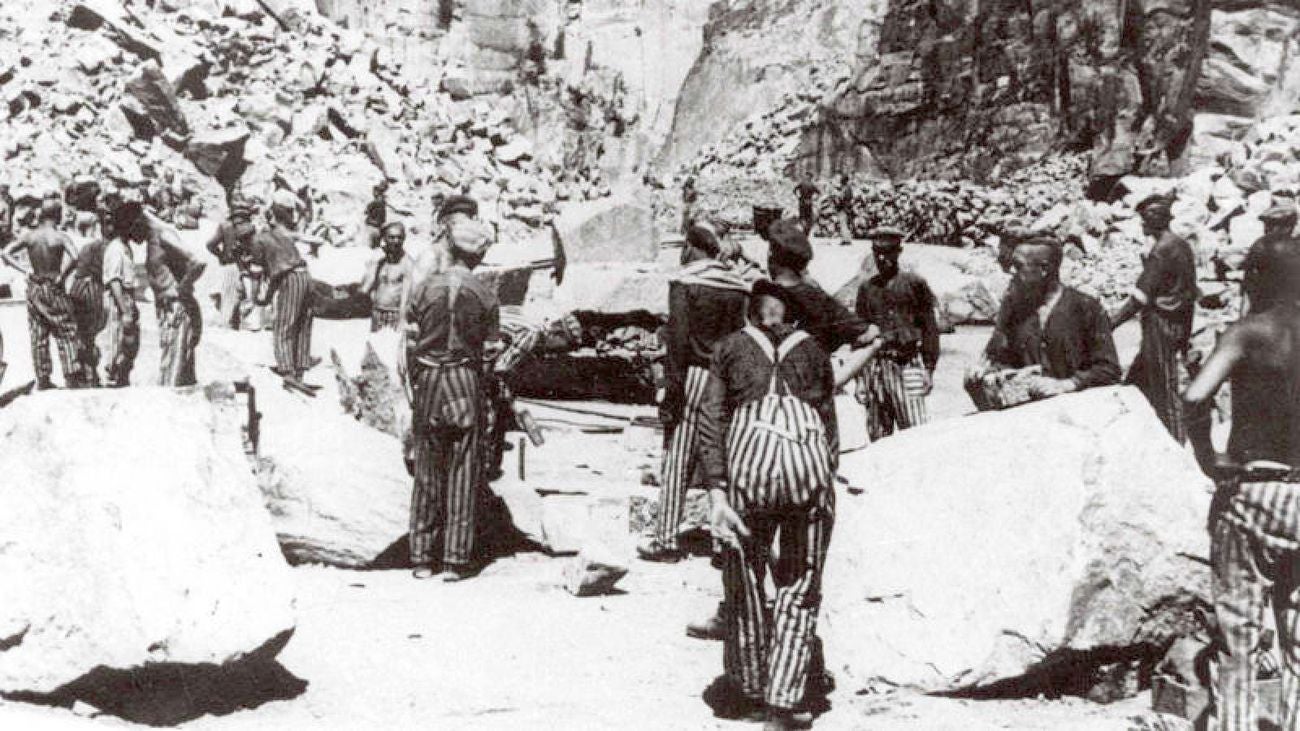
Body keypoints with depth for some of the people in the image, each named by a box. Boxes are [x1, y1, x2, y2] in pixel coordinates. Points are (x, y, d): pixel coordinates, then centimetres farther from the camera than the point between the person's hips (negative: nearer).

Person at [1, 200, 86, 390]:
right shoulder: (60, 237, -12)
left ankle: (43, 379, 16)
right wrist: (62, 276, -17)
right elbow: (74, 257, -29)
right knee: (67, 333, 4)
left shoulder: (29, 236, -1)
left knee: (39, 336, 12)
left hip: (34, 287, 4)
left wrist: (24, 270, -3)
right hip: (54, 289, -4)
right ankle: (72, 377, 1)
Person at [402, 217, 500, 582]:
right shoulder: (485, 296, -4)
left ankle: (422, 557, 11)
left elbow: (409, 344, 1)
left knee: (427, 470, 9)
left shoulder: (424, 288, -2)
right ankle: (456, 560, 3)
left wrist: (412, 387, 11)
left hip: (428, 380, 2)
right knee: (464, 472, 4)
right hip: (466, 382, -1)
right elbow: (491, 350, 0)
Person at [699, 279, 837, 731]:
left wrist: (716, 489, 2)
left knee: (746, 582, 13)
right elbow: (829, 427, 16)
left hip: (749, 457, 0)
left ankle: (752, 694, 22)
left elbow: (710, 421, 6)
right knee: (800, 586, 7)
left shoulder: (730, 348, 18)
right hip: (808, 458, 0)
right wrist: (825, 484, 19)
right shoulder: (813, 351, 20)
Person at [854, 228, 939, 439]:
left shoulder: (914, 283, 4)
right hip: (874, 365, 4)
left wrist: (929, 367, -4)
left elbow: (930, 327, 3)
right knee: (877, 434, 5)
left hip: (908, 364, -4)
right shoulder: (866, 288, 14)